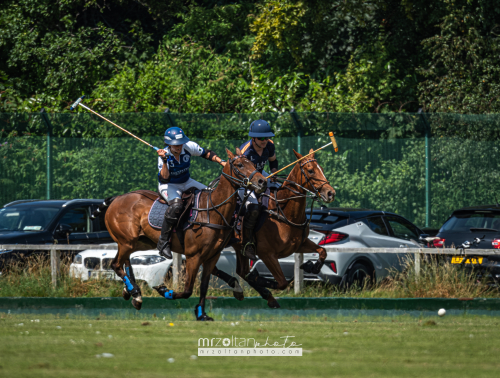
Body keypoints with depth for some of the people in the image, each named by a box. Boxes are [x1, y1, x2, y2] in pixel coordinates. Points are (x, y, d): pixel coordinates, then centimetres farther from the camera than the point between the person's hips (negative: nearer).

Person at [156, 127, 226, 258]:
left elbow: (206, 153, 2)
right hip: (169, 186, -6)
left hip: (186, 183, 6)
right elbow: (164, 178, -33)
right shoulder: (165, 155, -24)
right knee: (176, 205, -36)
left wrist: (221, 162, -8)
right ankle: (163, 242, -29)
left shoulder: (189, 147, -15)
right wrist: (164, 161, -45)